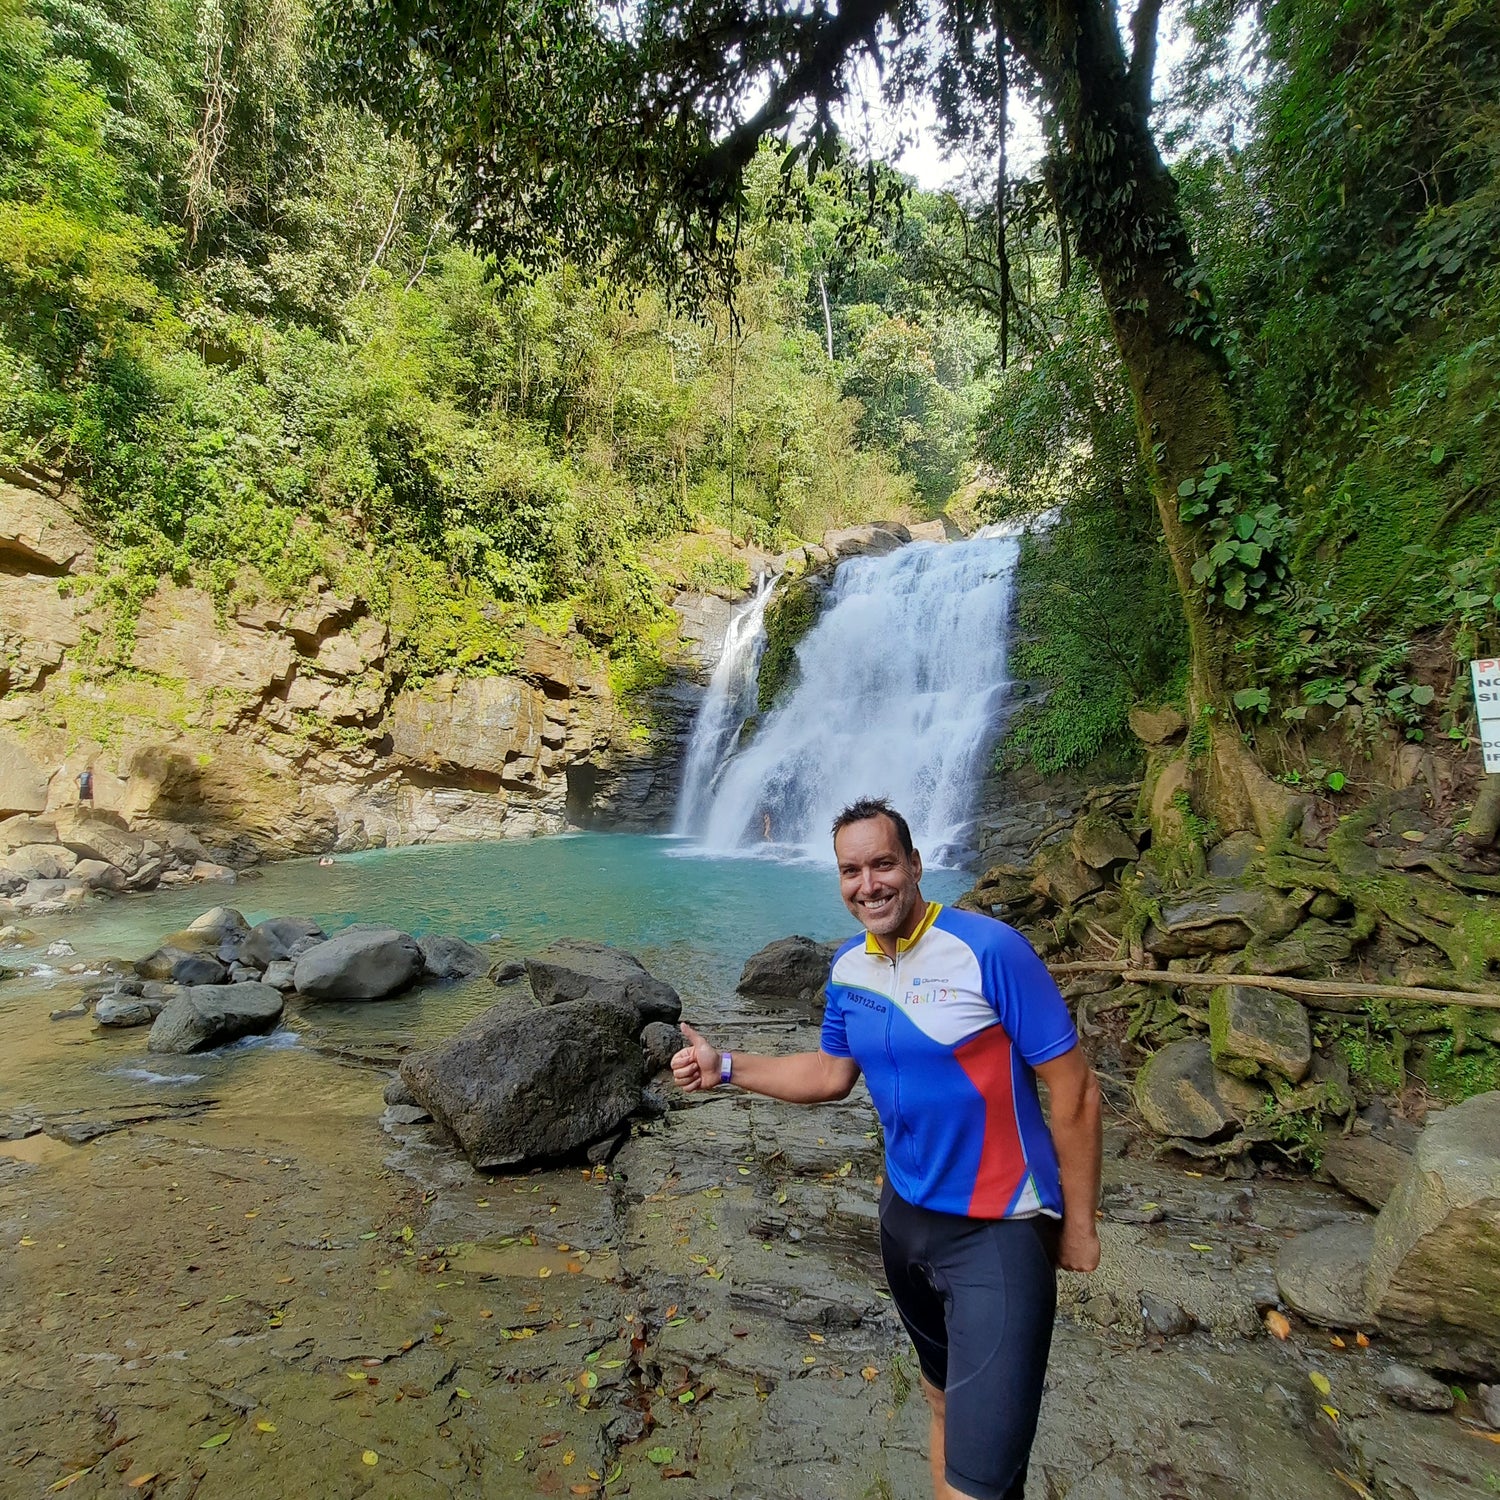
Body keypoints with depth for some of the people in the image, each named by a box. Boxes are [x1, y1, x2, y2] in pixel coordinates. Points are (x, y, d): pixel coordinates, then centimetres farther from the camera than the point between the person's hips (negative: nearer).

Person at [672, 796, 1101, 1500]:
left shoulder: (989, 948, -23)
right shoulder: (848, 967, -2)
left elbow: (1074, 1088, -16)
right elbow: (832, 1073, 10)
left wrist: (1079, 1224, -9)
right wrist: (725, 1067, 0)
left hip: (1001, 1231, -6)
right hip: (907, 1213, 6)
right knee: (941, 1398, 26)